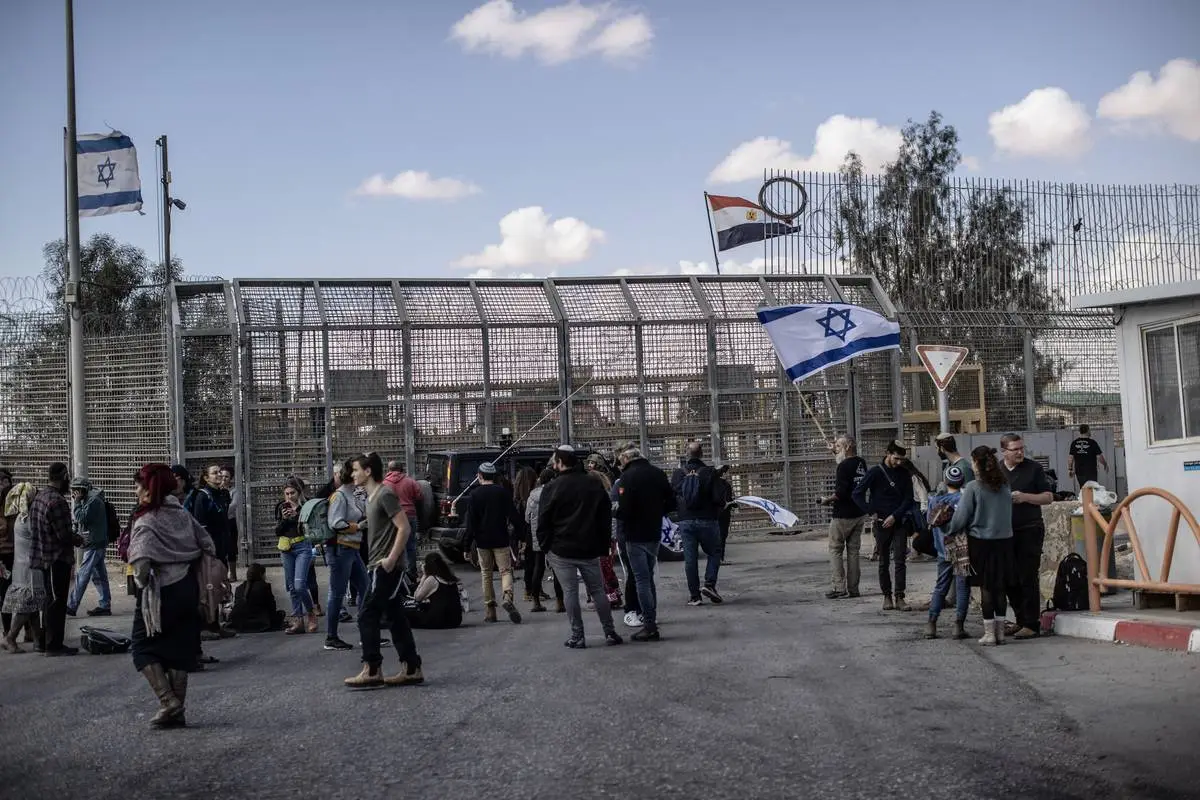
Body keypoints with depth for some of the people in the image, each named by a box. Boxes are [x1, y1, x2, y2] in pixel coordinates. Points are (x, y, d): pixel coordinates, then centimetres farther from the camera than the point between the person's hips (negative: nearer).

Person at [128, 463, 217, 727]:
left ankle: (168, 702, -6)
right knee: (179, 649, 12)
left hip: (160, 593, -7)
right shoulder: (183, 514, 5)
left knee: (144, 647, 8)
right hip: (188, 587, 7)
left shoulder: (146, 521, -15)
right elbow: (208, 545, 8)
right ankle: (177, 713, 16)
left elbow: (141, 559, -26)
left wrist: (141, 581, -7)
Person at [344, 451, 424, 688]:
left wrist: (391, 559, -21)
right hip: (378, 567, 10)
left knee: (368, 618, -7)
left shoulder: (385, 495, -14)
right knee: (396, 617, 9)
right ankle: (411, 669, 12)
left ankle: (372, 671, -3)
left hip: (386, 568, -10)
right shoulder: (372, 497, 15)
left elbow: (404, 528, -20)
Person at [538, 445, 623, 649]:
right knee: (598, 590, 11)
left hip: (562, 550, -3)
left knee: (570, 592, 1)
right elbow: (606, 519, 9)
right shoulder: (595, 485, 6)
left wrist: (545, 547, 5)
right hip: (590, 549, 4)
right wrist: (604, 546, 12)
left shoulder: (552, 488, -7)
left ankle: (577, 636, 3)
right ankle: (610, 632, 11)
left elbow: (543, 522, -5)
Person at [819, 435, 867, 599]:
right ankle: (853, 588, 12)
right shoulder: (862, 463, 7)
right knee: (853, 550, 11)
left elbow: (840, 493, -25)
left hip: (843, 515, -7)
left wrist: (827, 500, -6)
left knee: (835, 550, 2)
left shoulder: (844, 466, -18)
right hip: (859, 513, 7)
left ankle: (839, 587, -4)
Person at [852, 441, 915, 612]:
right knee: (884, 562, 5)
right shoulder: (875, 472, -3)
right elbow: (857, 494, -5)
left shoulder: (904, 475, 6)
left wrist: (894, 516, -8)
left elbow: (908, 500, 4)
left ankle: (899, 598, -4)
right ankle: (887, 596, 13)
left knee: (900, 560, -5)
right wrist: (872, 512, -8)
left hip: (899, 522, 2)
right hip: (882, 523, -2)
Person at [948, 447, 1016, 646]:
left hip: (981, 542, -4)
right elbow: (1009, 513, 12)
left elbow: (961, 516, -9)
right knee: (1000, 587, 10)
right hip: (1004, 540, 4)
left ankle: (989, 633, 5)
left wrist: (952, 533, 7)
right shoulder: (1005, 486, 2)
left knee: (985, 588, 3)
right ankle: (1000, 631, 14)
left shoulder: (973, 488, -12)